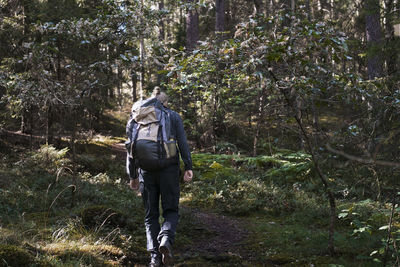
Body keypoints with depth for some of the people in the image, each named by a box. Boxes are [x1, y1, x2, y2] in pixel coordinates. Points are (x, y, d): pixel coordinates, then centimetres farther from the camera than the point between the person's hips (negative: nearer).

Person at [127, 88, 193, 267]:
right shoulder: (174, 117, 7)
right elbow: (183, 143, -4)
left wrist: (133, 176, 13)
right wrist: (188, 167, -8)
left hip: (146, 170, 2)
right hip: (169, 169, -2)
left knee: (151, 215, 10)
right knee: (170, 211, 7)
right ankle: (166, 238, -24)